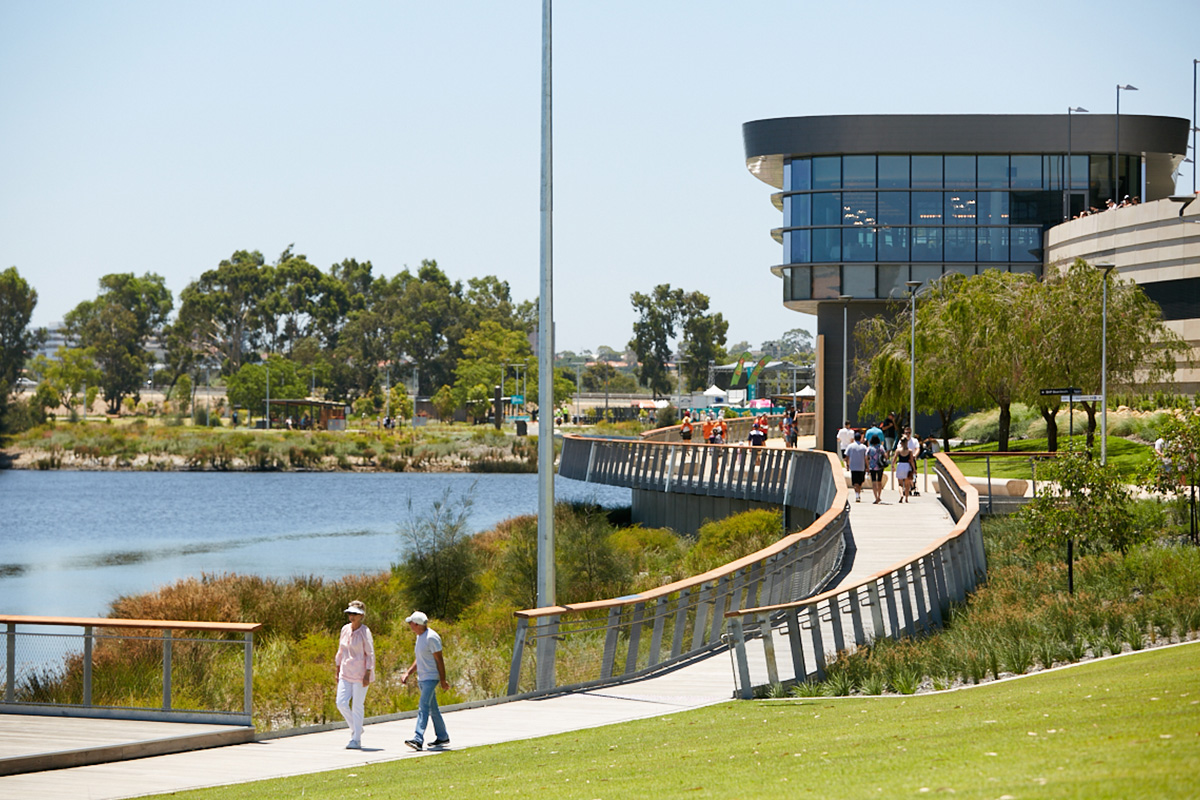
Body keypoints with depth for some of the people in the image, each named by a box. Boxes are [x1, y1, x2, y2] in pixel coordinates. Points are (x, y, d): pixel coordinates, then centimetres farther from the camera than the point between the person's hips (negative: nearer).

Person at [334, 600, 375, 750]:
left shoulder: (365, 632, -10)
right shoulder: (345, 629, 8)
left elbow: (370, 654, -10)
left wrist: (367, 674, -16)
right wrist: (337, 668, 16)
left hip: (360, 674, -6)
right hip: (346, 673, 6)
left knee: (357, 706, -4)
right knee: (341, 703, -1)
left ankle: (356, 740, 2)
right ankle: (355, 729, 21)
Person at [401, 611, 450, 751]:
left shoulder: (431, 637, -17)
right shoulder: (419, 637, 13)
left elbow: (439, 660, -16)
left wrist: (443, 681, -15)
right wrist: (407, 674, 13)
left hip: (431, 677, -10)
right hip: (422, 678, 10)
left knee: (423, 707, -18)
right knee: (433, 709, 15)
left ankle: (418, 739, -28)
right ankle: (442, 737, 25)